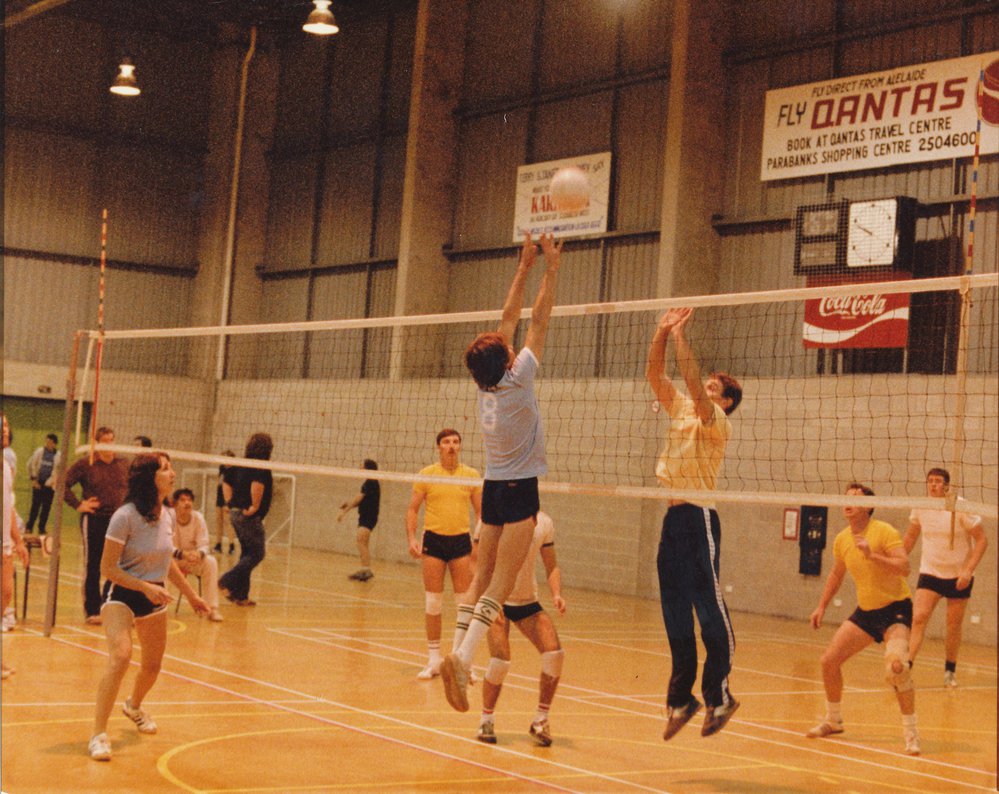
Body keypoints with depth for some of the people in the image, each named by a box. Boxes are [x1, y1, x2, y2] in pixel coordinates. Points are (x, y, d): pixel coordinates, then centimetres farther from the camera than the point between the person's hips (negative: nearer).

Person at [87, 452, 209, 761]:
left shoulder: (167, 516, -1)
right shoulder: (124, 517, -21)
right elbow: (108, 568, -18)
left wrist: (191, 594, 21)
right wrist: (146, 587, -25)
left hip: (154, 597, 6)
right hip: (121, 595, -6)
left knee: (152, 665, 15)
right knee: (121, 656, -27)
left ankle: (134, 706, 49)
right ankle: (99, 734, -21)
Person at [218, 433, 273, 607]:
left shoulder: (240, 465, 12)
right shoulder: (262, 467, -14)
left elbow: (226, 482, 19)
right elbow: (257, 484, -32)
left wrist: (230, 502, 15)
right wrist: (255, 506, -21)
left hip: (235, 513, 9)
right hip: (250, 517, -9)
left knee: (247, 553, 16)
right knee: (257, 553, 0)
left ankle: (241, 595, 16)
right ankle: (227, 582, -10)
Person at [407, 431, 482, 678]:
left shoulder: (472, 475, 3)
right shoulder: (426, 475, 1)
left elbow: (480, 511, 8)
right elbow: (413, 508, 4)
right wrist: (412, 538, -8)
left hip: (461, 540, 1)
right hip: (433, 539, -1)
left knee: (466, 602, 0)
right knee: (432, 602, 3)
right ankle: (433, 659, 12)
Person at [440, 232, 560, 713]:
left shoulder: (486, 385, 3)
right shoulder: (516, 382, -13)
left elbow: (508, 320, 11)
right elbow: (538, 323, -9)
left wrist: (524, 268, 15)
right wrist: (551, 268, -4)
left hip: (493, 490, 7)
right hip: (519, 492, -7)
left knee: (482, 579, 6)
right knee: (500, 584, -11)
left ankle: (458, 651, -2)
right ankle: (463, 656, -22)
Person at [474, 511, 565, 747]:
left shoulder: (544, 522, 0)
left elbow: (551, 566, 9)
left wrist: (556, 594, -10)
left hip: (528, 601, 4)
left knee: (554, 653, -13)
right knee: (501, 659, -19)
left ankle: (540, 721, 4)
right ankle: (486, 720, 5)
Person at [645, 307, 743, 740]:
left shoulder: (717, 421, -5)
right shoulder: (681, 409, 16)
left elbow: (694, 385, -21)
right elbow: (654, 375, 12)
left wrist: (680, 336, -19)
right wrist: (662, 331, 1)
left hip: (699, 516, -8)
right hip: (674, 516, 8)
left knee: (710, 608, -6)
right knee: (675, 611, 9)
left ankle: (718, 695, 1)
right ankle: (681, 698, 14)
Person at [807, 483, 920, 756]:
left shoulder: (884, 532, -17)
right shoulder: (842, 540, 3)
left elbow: (904, 567, -27)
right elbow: (836, 574, 22)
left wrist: (872, 555, -34)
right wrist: (822, 606, 20)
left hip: (895, 608, -7)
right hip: (865, 611, 7)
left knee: (896, 665, -29)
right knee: (829, 660, 3)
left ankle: (910, 732, -15)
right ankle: (833, 720, 25)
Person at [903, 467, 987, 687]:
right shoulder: (920, 507, -4)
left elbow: (982, 540, -12)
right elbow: (911, 536, 13)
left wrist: (969, 570, -21)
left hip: (959, 576, -2)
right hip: (930, 573, 2)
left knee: (954, 625, 6)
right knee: (918, 618, -15)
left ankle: (950, 670, 25)